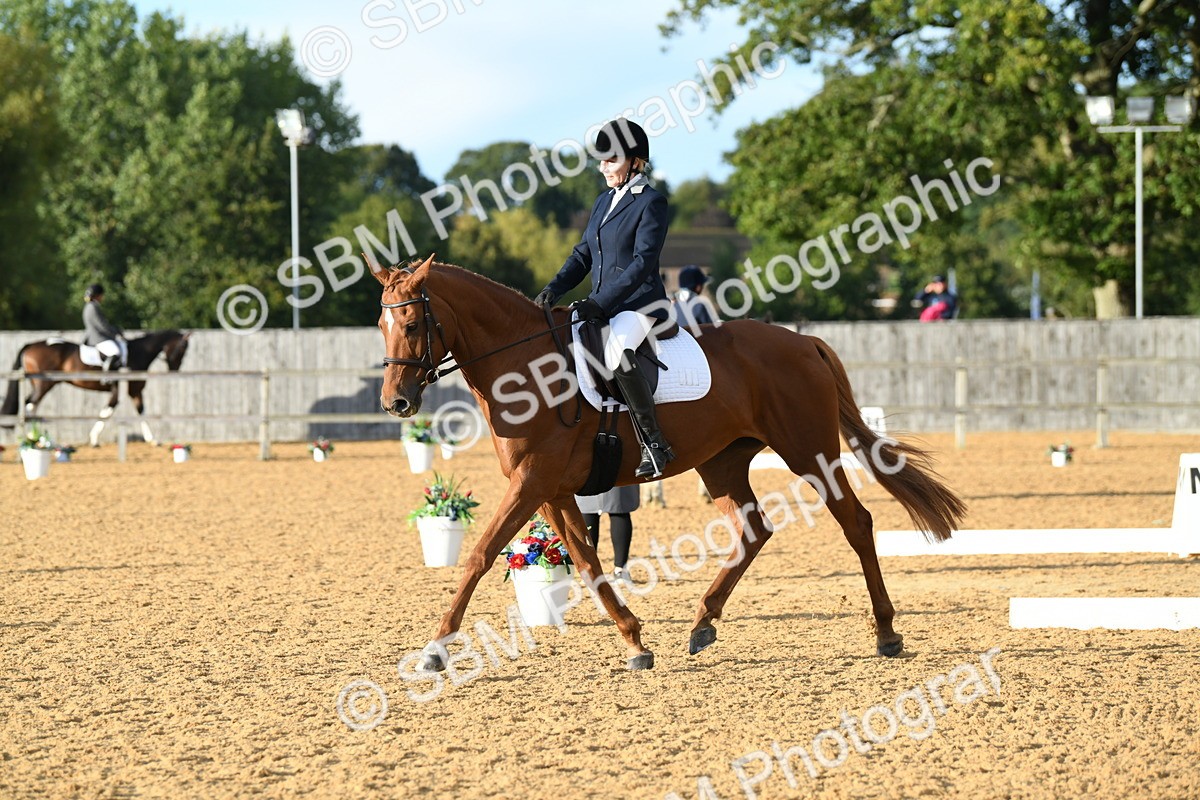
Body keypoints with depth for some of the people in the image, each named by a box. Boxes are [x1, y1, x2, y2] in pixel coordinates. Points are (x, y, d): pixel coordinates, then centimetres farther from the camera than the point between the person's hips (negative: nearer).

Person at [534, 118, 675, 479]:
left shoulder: (651, 202, -8)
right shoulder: (604, 202, 16)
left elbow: (643, 262, -16)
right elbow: (583, 255, 16)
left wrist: (601, 303, -22)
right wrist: (555, 288, -2)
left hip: (640, 303, -9)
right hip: (601, 306, 9)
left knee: (616, 353, -37)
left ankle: (654, 444, -30)